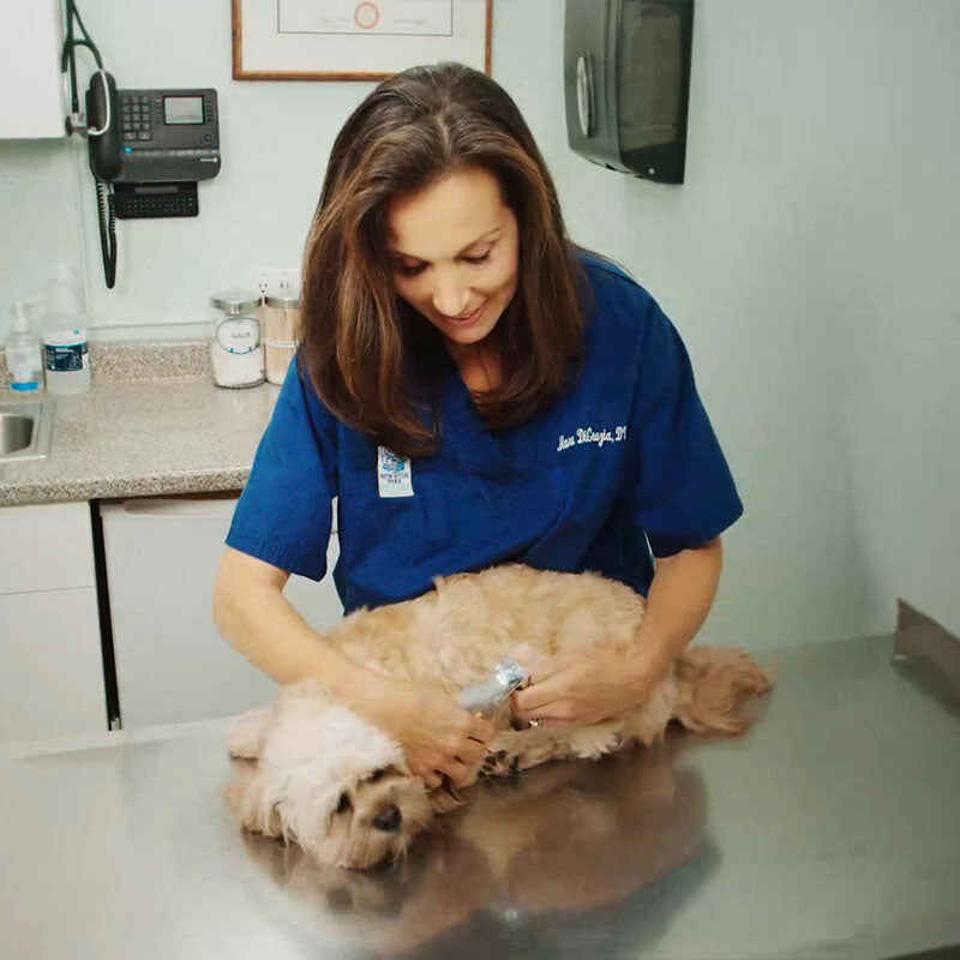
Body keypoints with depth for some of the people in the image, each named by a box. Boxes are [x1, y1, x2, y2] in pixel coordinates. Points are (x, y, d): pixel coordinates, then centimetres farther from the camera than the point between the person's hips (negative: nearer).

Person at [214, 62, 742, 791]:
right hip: (401, 689, 1)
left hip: (585, 701, 0)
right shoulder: (350, 351, -14)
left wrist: (637, 675, -23)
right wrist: (384, 705, -30)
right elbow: (243, 593, -14)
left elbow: (692, 547, -3)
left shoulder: (620, 326, -14)